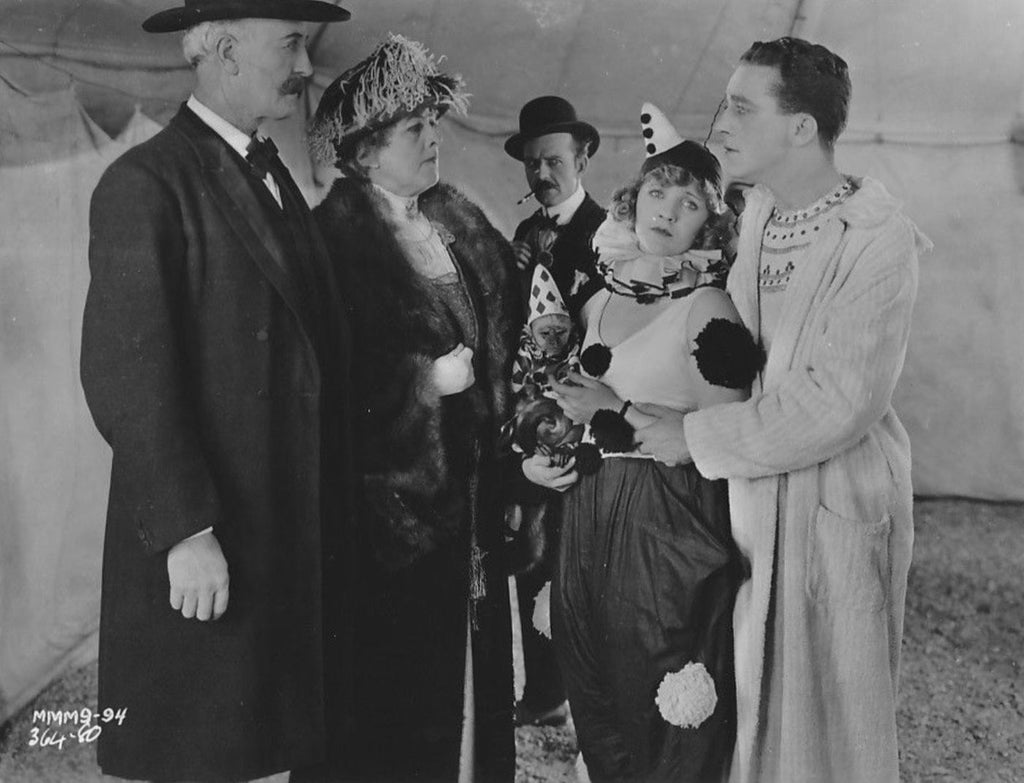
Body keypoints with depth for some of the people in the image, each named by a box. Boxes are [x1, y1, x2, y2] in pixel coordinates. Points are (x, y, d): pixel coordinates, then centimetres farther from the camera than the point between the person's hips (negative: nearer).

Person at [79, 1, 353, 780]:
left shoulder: (276, 181, 14)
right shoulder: (147, 183, -11)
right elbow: (125, 372, -17)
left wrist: (330, 505, 8)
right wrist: (185, 532, -20)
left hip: (290, 536, 7)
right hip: (204, 550, -7)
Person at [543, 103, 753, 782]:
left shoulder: (707, 308, -10)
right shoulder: (598, 301, 10)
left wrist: (622, 411, -16)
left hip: (670, 527, -6)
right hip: (591, 517, 6)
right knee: (599, 709, 17)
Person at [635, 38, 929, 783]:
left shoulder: (880, 241, -18)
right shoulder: (755, 211, 3)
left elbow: (836, 405, -23)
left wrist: (696, 435, -17)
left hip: (835, 501, -6)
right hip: (749, 488, 6)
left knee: (830, 708, 8)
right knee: (752, 697, 17)